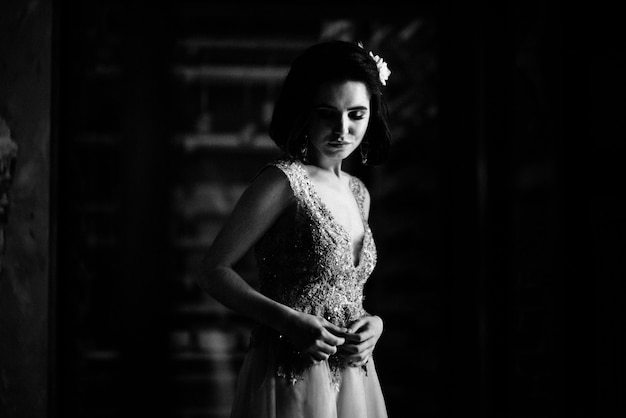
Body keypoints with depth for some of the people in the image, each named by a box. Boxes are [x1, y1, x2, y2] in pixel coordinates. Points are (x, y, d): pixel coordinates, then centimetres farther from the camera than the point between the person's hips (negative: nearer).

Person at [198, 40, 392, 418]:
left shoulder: (359, 193, 10)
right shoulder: (283, 182, -11)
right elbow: (215, 271, -11)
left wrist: (373, 323, -1)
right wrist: (290, 321, -21)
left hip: (352, 378, 7)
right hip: (292, 376, -7)